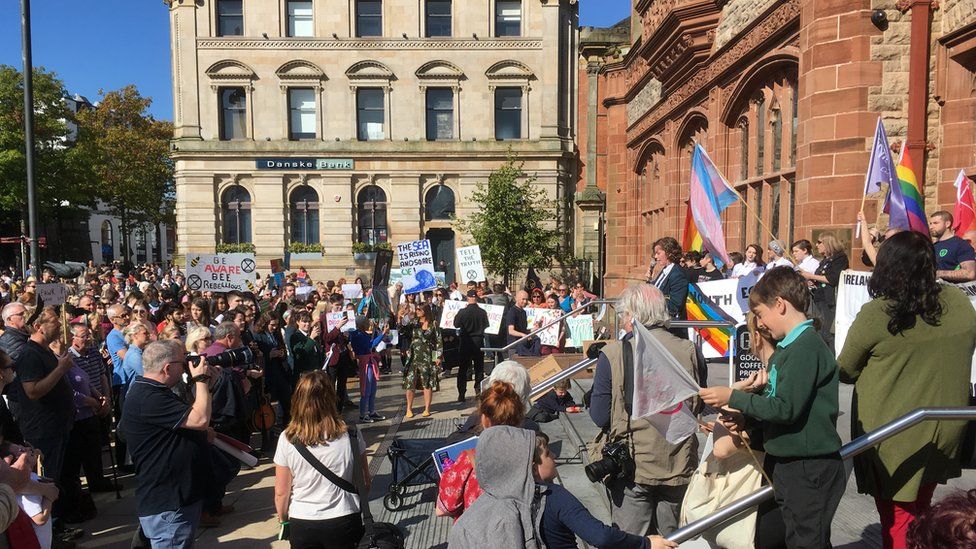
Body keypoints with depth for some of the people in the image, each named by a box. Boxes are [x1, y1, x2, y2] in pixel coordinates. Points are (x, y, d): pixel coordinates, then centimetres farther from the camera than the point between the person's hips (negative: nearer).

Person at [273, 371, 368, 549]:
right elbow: (365, 482, -3)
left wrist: (283, 519, 12)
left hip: (301, 524, 0)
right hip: (343, 521, 0)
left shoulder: (287, 439, -13)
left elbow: (281, 492, -5)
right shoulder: (350, 435, -12)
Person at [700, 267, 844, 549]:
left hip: (810, 467, -9)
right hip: (787, 461, 9)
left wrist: (733, 397, -18)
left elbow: (786, 408, -25)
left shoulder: (806, 347, -20)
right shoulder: (787, 346, 9)